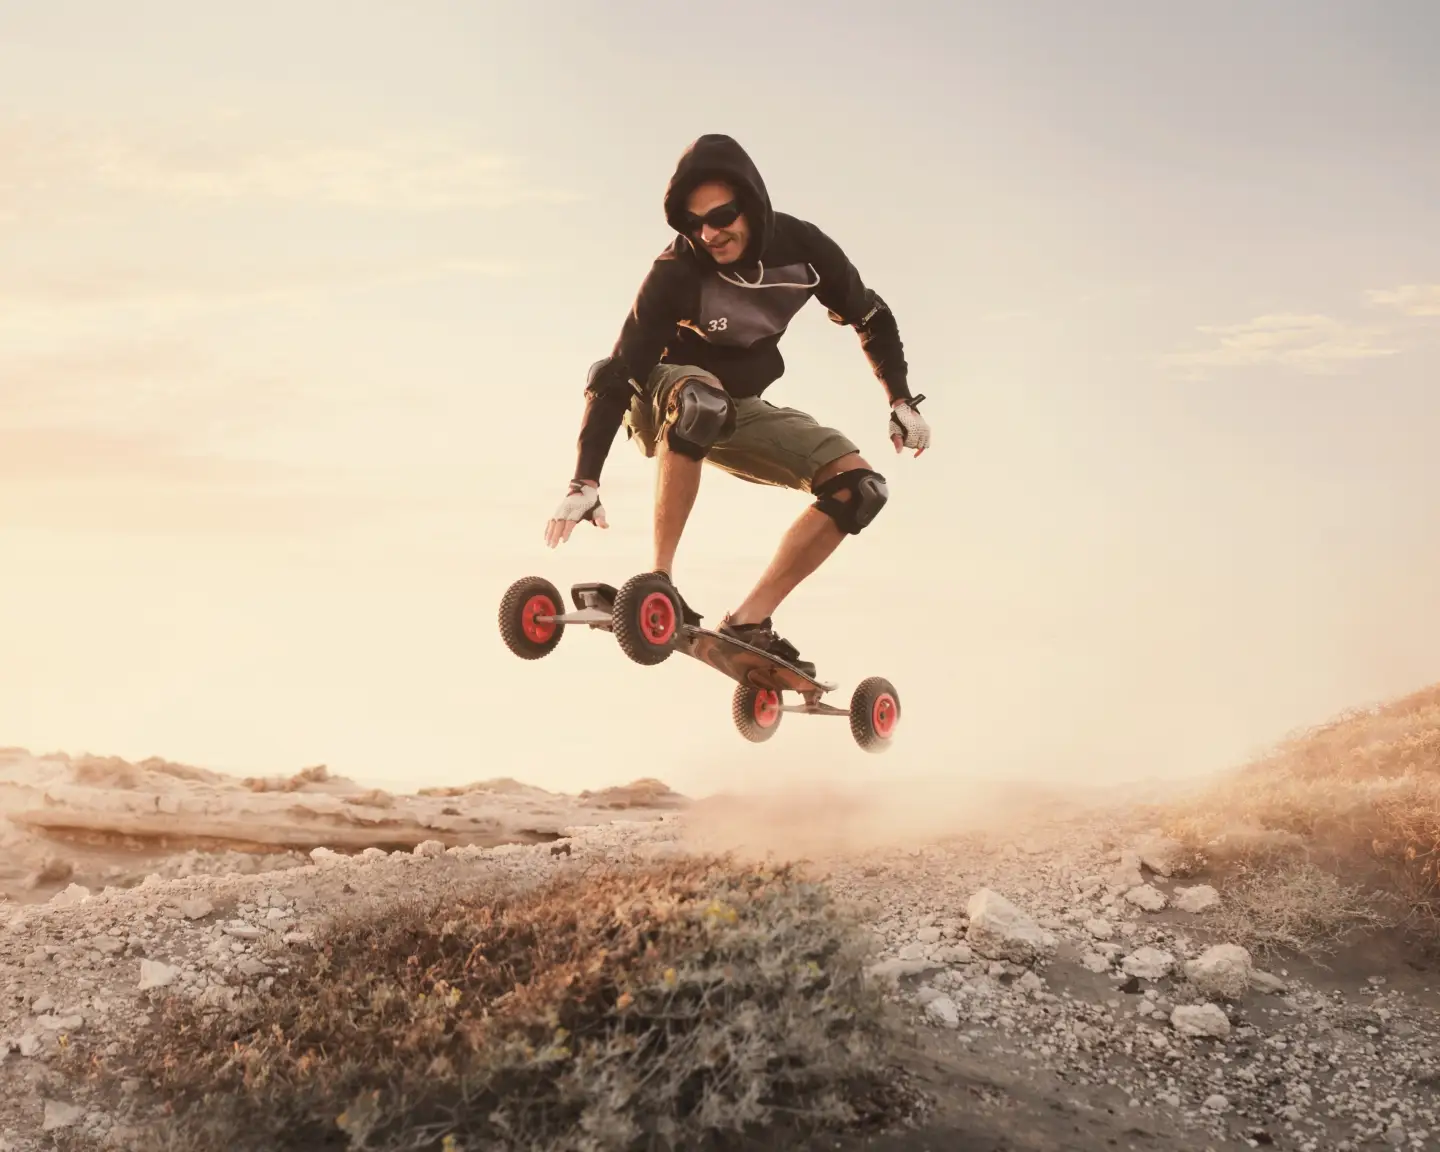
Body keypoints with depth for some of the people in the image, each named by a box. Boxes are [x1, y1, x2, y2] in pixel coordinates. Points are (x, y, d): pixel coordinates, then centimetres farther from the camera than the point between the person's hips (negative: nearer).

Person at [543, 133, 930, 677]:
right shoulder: (675, 273, -28)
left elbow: (870, 317, 2)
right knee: (700, 399, -42)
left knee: (859, 486, -13)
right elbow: (617, 373, -30)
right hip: (662, 401, -5)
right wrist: (585, 481, -37)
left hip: (739, 411, 5)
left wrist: (902, 401, 1)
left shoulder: (801, 247, -16)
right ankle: (660, 580, -35)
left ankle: (749, 621, -14)